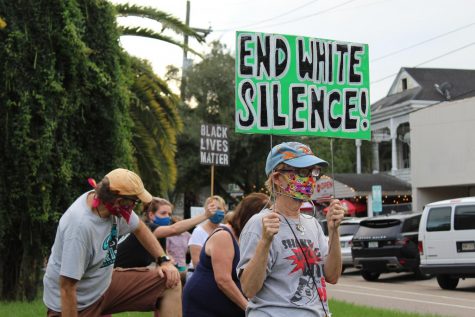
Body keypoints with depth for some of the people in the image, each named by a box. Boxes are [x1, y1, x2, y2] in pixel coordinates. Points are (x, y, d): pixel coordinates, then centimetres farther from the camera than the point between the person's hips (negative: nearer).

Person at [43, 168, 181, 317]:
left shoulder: (115, 206, -11)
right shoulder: (80, 225, -33)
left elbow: (139, 228, 12)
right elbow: (67, 288, -31)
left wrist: (164, 260, 3)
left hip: (104, 284, 8)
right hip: (78, 303, -8)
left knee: (171, 284, 1)